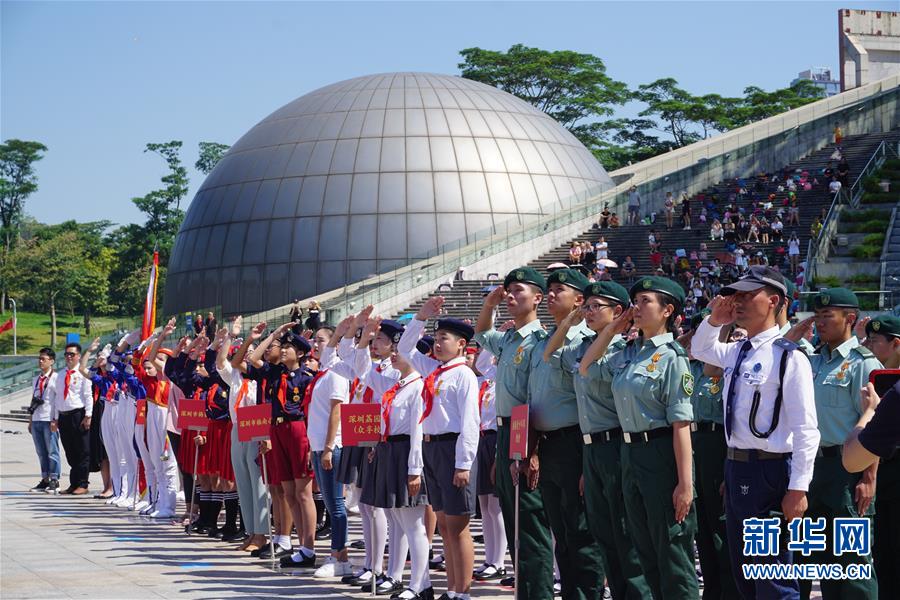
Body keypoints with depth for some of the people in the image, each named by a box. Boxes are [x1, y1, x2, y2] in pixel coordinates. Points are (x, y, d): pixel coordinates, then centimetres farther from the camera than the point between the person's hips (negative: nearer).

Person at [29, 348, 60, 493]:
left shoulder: (55, 378, -4)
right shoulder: (36, 380, 18)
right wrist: (30, 421, 18)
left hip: (49, 420, -7)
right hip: (37, 420, 7)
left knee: (52, 451, -5)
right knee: (41, 452, 8)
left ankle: (54, 481, -3)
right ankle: (45, 480, 12)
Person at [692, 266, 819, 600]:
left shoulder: (788, 357, -14)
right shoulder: (737, 352, 10)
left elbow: (806, 430, -17)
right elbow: (700, 350, 33)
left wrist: (798, 489, -20)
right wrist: (714, 320, 12)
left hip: (768, 472, -9)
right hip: (735, 468, 9)